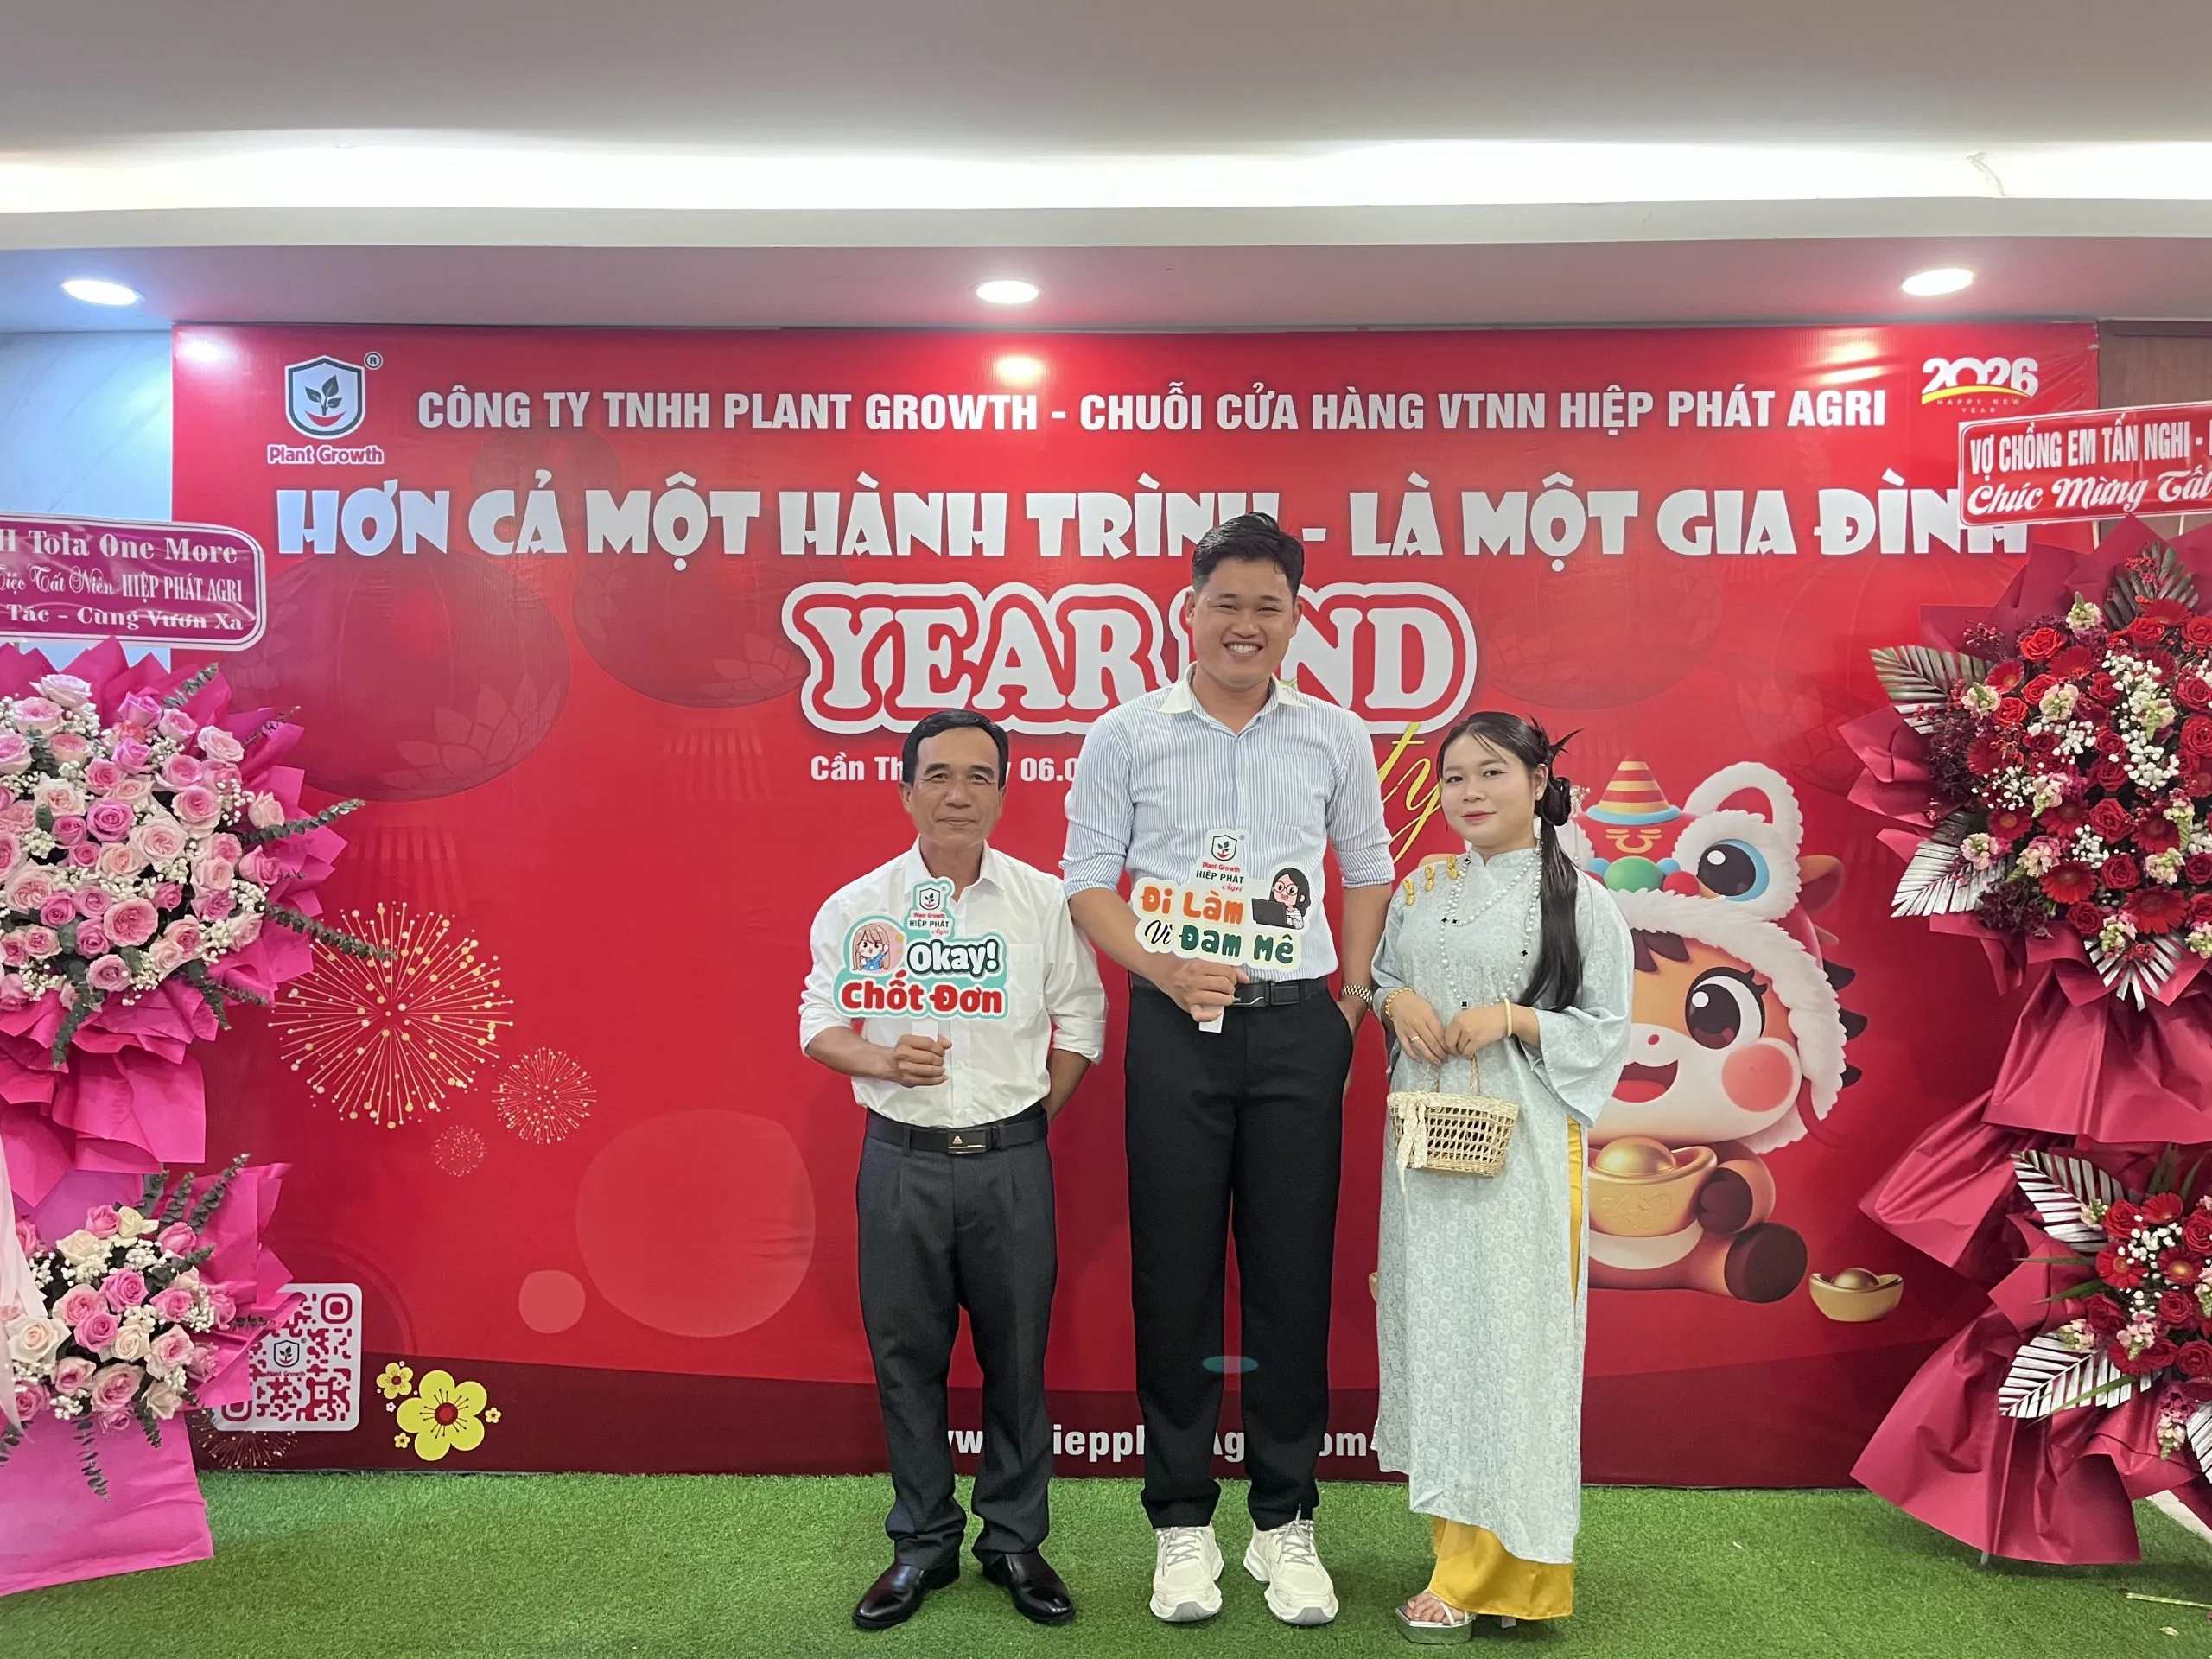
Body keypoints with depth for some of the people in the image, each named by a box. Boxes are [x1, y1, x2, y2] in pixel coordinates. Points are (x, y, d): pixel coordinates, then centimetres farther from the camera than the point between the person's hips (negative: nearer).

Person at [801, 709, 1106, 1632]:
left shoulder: (1045, 901, 1)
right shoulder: (858, 906, 1)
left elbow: (1080, 1021, 8)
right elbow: (820, 1025, 5)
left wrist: (1033, 1115, 1)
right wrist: (884, 1061, -14)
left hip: (1010, 1161, 0)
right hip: (901, 1163, 1)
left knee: (1016, 1355, 8)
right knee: (906, 1355, 9)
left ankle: (1014, 1541, 26)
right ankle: (922, 1544, 27)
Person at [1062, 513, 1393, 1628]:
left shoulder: (1335, 737, 8)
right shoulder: (1125, 736, 3)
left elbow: (1368, 871, 15)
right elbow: (1087, 883, 2)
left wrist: (1354, 1006, 6)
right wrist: (1167, 971, -13)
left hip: (1298, 1026, 2)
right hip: (1176, 1028, -1)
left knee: (1294, 1272, 6)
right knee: (1175, 1273, 4)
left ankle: (1284, 1523, 21)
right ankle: (1182, 1524, 19)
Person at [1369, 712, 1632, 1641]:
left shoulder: (1579, 900, -3)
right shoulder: (1421, 890, 11)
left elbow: (1606, 1031, -3)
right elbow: (1377, 981, 18)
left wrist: (1513, 1018, -17)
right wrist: (1395, 1002, -4)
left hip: (1521, 1145, -5)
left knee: (1506, 1329, -2)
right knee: (1432, 1320, 8)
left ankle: (1492, 1573, 9)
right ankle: (1459, 1547, 22)